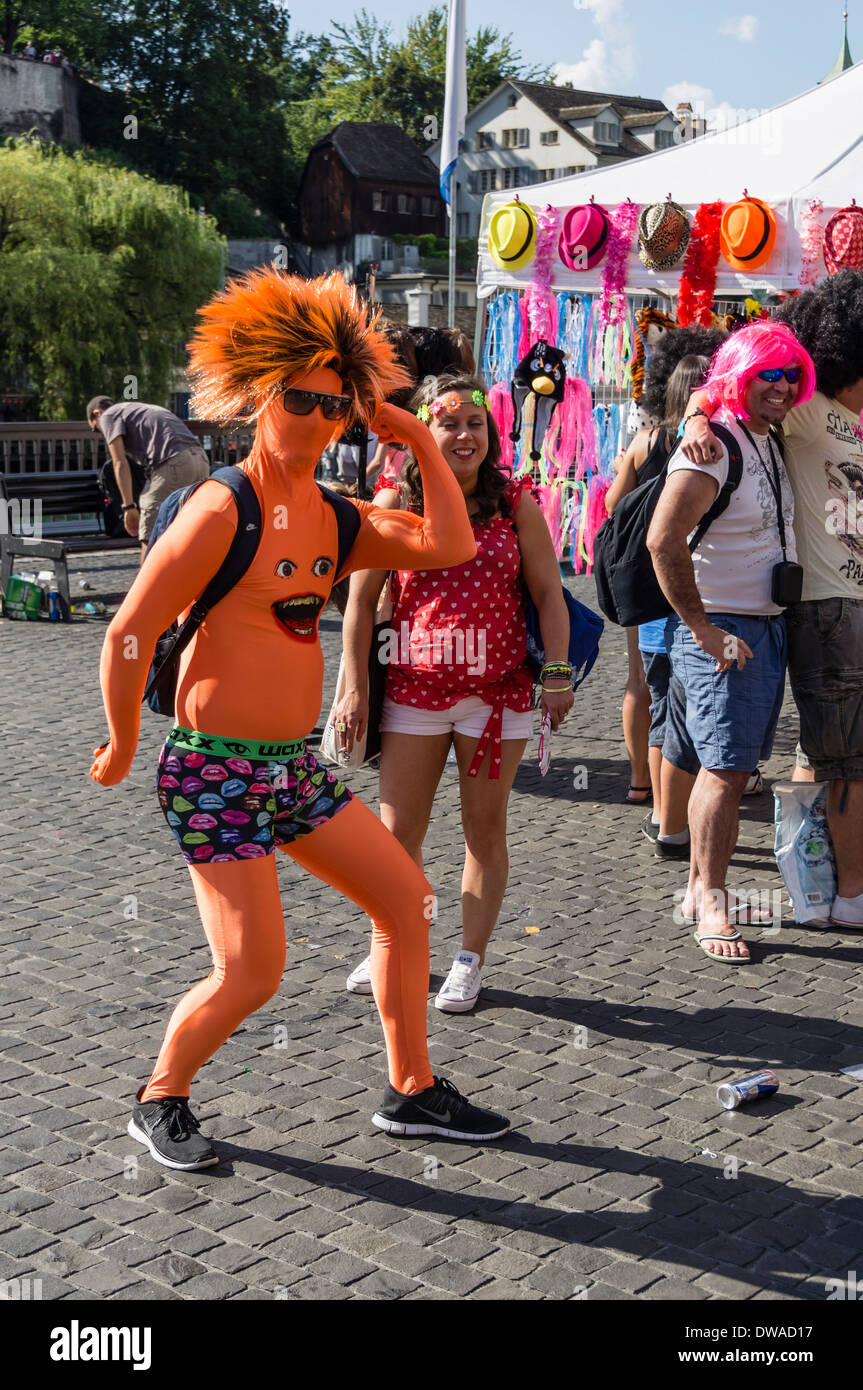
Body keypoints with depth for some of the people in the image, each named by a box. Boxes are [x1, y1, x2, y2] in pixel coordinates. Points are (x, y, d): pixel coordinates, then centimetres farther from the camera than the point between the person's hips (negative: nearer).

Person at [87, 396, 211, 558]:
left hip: (173, 462, -8)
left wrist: (128, 506, 2)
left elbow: (120, 464, 2)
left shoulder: (108, 415, 13)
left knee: (150, 537, -2)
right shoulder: (142, 408, 37)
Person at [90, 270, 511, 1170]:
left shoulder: (335, 518, 8)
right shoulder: (221, 511, -15)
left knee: (404, 898, 9)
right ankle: (158, 1102, 21)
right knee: (250, 975, -7)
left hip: (294, 768, 8)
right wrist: (123, 746, -2)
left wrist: (418, 440, 1)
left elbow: (449, 547, -3)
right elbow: (128, 636, -13)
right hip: (215, 773, -8)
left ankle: (410, 1093, 24)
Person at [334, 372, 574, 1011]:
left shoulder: (514, 503, 1)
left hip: (499, 690, 0)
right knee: (397, 832, 5)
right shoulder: (396, 504, -1)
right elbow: (361, 601, 2)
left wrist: (559, 674, -3)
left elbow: (548, 594, 4)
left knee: (485, 828, 8)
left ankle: (471, 961, 21)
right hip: (414, 690, 0)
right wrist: (355, 688, 0)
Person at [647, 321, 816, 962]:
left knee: (735, 766, 12)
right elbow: (664, 540, -24)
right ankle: (711, 901, 4)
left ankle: (701, 886, 22)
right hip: (722, 631, -8)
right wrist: (704, 629, -21)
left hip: (769, 627, 9)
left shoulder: (771, 441, 14)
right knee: (726, 768, -6)